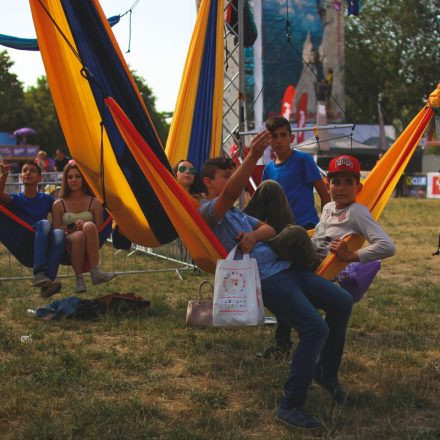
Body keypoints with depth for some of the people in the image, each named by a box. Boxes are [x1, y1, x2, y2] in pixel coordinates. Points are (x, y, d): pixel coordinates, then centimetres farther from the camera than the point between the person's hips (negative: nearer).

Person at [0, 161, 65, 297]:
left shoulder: (47, 199, 17)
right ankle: (39, 274, -43)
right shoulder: (16, 199, 10)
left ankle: (47, 284, -44)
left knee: (59, 232, -31)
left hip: (43, 248, 2)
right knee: (44, 223, -30)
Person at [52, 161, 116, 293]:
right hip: (68, 250, -1)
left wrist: (85, 226, -14)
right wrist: (71, 228, -13)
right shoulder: (59, 205, 11)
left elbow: (99, 229, 6)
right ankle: (79, 279, -30)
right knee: (79, 236, -36)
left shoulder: (93, 203, 12)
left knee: (89, 226, -32)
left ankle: (96, 272, -38)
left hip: (90, 250, 1)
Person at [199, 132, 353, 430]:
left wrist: (255, 235, -13)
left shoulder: (236, 213, 26)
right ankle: (290, 406, -11)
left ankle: (326, 371, 23)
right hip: (265, 279, -9)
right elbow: (230, 192, -26)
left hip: (285, 267, 10)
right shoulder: (209, 210, -3)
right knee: (316, 328, -21)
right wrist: (253, 156, -42)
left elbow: (270, 229, 12)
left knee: (342, 302, 6)